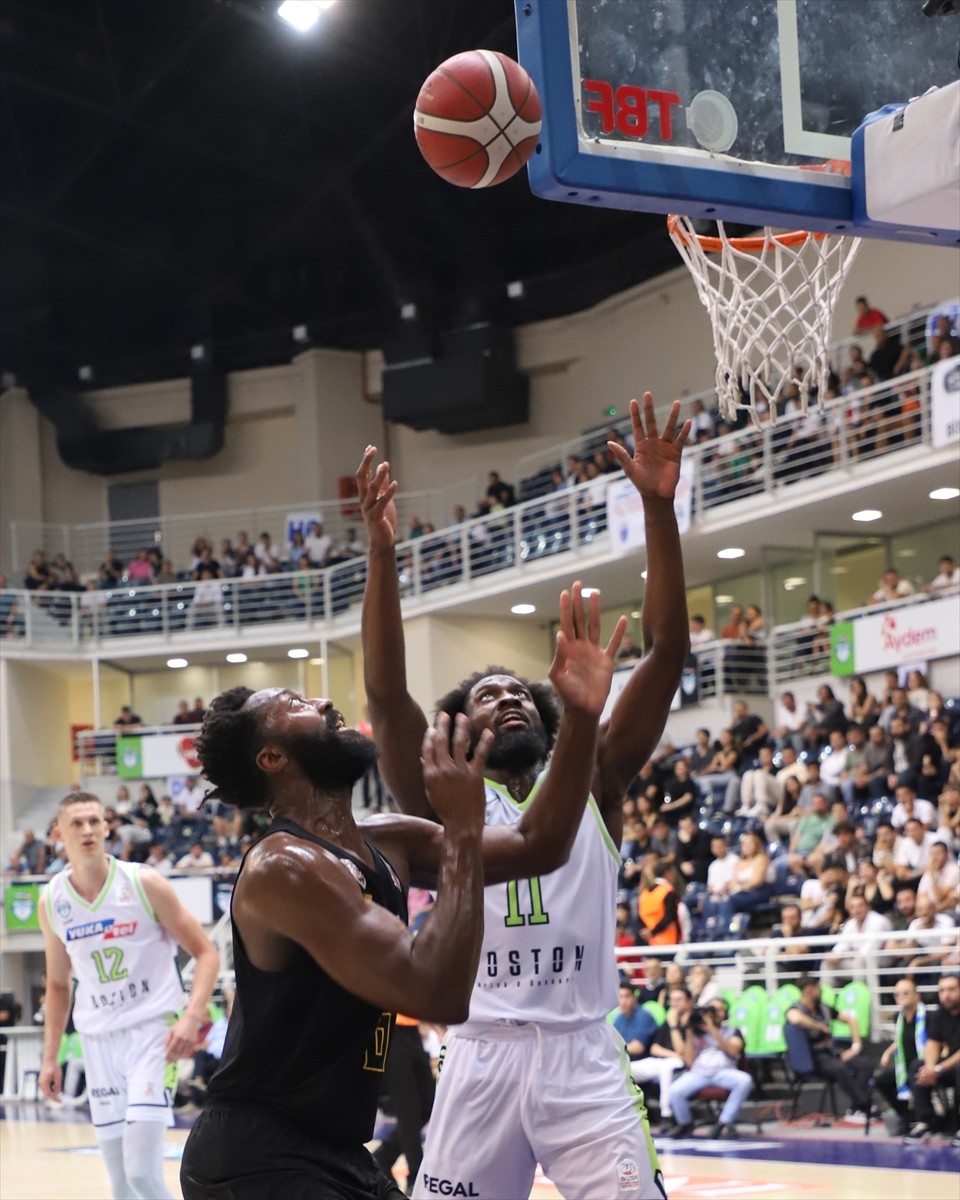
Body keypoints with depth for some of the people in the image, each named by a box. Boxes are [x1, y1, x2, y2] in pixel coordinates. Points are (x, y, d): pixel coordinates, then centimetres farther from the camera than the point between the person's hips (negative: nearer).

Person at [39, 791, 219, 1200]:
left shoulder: (144, 884, -9)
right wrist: (49, 1058, 12)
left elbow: (206, 954, -6)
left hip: (153, 1028, -4)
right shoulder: (51, 902, 3)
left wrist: (192, 1017, -20)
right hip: (98, 1039, 4)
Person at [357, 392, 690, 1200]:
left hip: (584, 1057, 0)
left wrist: (659, 509, -8)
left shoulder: (593, 786, 11)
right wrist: (382, 553, -18)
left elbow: (666, 654, 2)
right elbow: (386, 695, -7)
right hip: (484, 1058, 0)